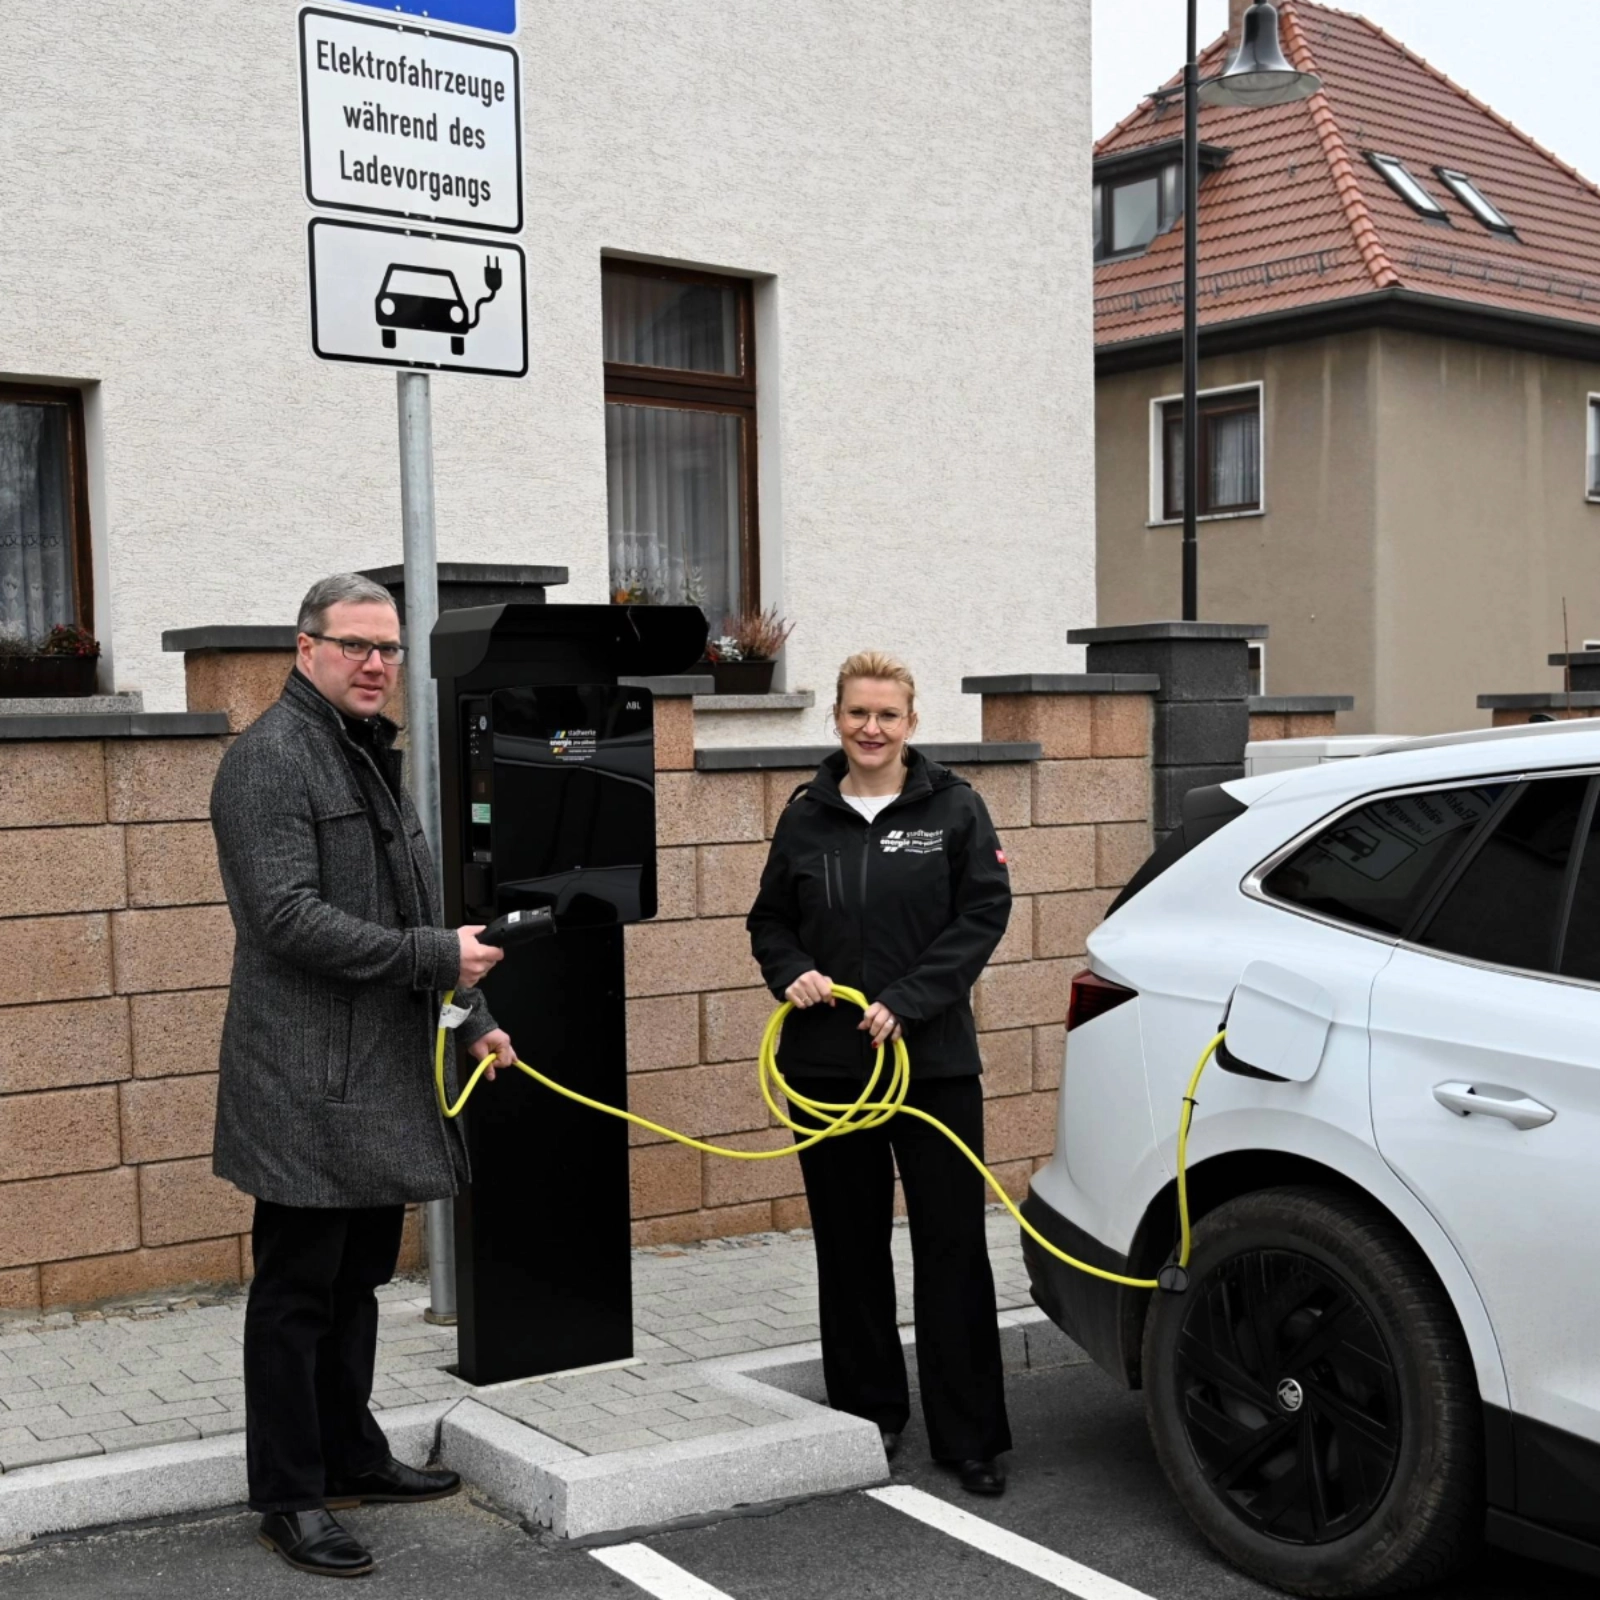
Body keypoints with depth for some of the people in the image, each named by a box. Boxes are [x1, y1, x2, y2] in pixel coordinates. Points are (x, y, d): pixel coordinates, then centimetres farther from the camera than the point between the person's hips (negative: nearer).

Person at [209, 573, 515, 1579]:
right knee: (298, 1290, 1)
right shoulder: (271, 759, -12)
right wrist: (436, 958, -19)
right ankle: (289, 1495, 11)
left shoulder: (374, 759, 18)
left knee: (359, 1278, 18)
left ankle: (352, 1455, 31)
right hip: (309, 1088, -9)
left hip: (384, 1079, 9)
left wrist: (470, 1017, 18)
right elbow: (289, 917, -22)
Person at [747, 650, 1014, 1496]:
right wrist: (792, 973, -7)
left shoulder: (953, 808, -1)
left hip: (933, 1061, -3)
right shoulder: (807, 816, 7)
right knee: (850, 1245, 11)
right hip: (826, 1065, 3)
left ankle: (969, 1435, 8)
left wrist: (906, 1002, -14)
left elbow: (984, 913, -6)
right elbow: (769, 921, 15)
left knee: (952, 1245, -1)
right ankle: (869, 1414, 25)